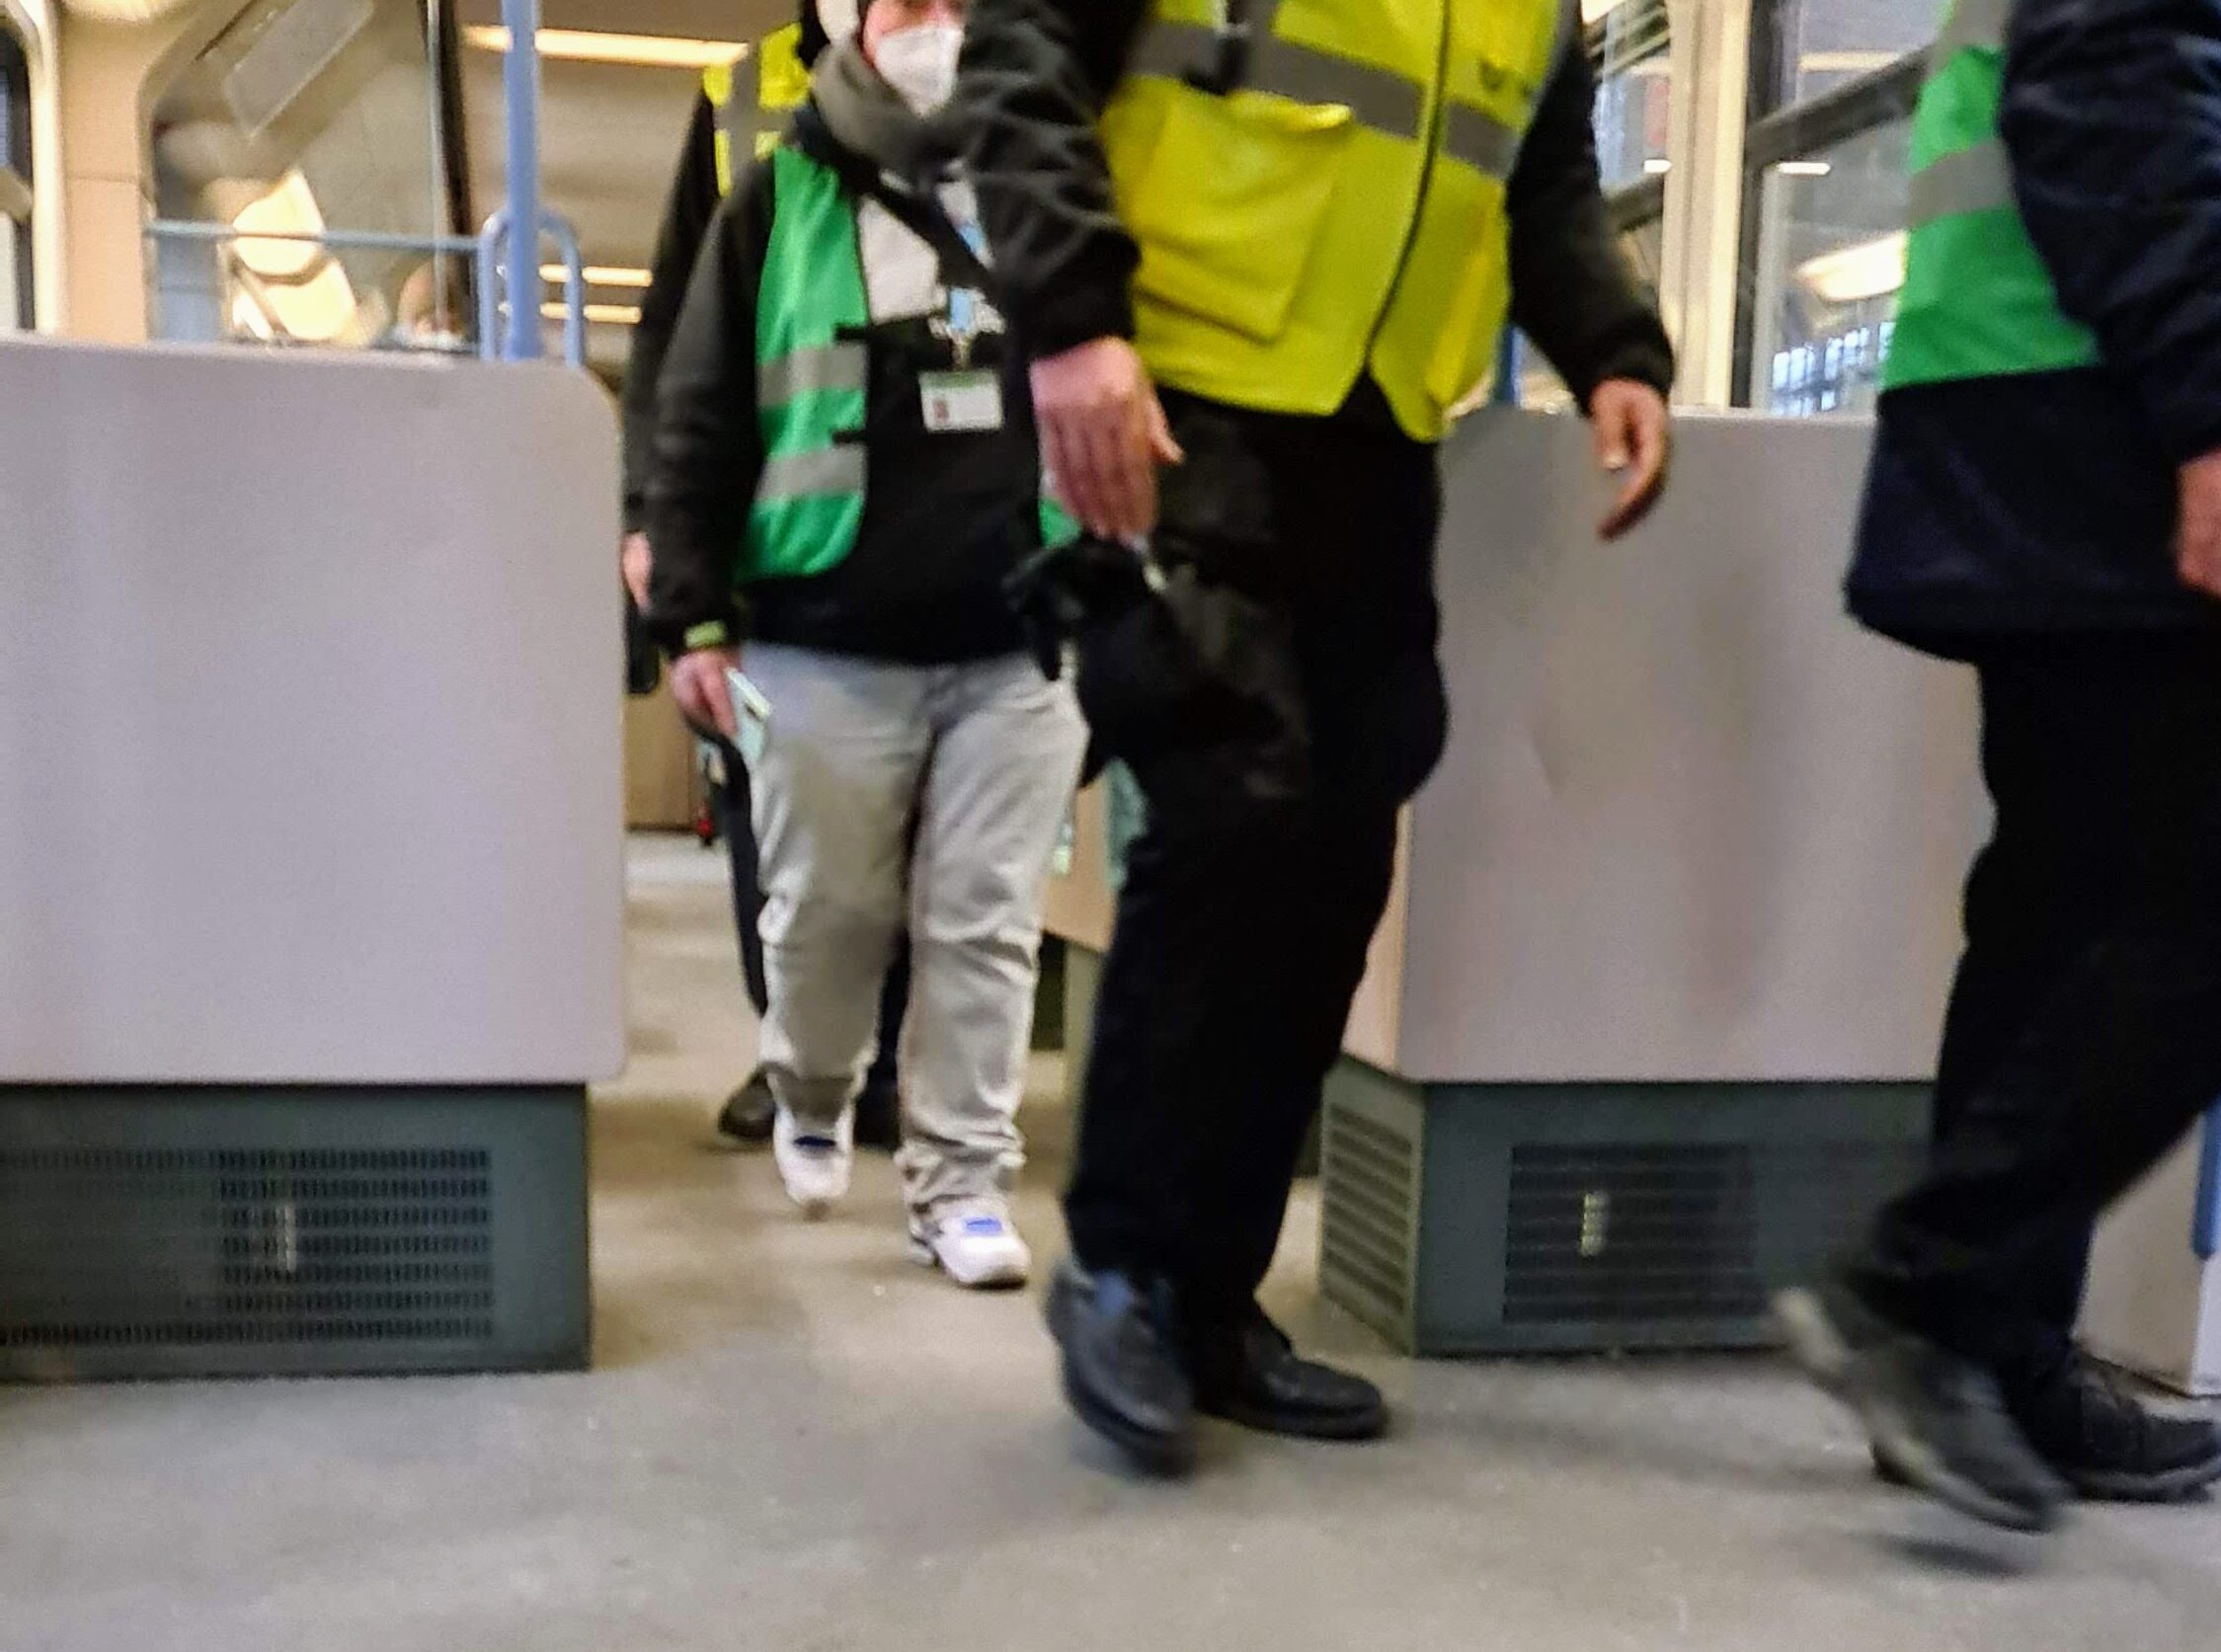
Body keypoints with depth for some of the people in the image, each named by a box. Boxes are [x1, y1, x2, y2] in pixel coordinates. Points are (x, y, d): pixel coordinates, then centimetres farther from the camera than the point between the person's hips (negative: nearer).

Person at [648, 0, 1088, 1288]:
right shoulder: (782, 198, 7)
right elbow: (701, 424, 5)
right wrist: (693, 615, -3)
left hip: (1022, 645, 1)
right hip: (829, 646, -1)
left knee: (983, 925, 2)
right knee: (827, 913, 8)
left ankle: (963, 1178, 12)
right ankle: (812, 1106, 36)